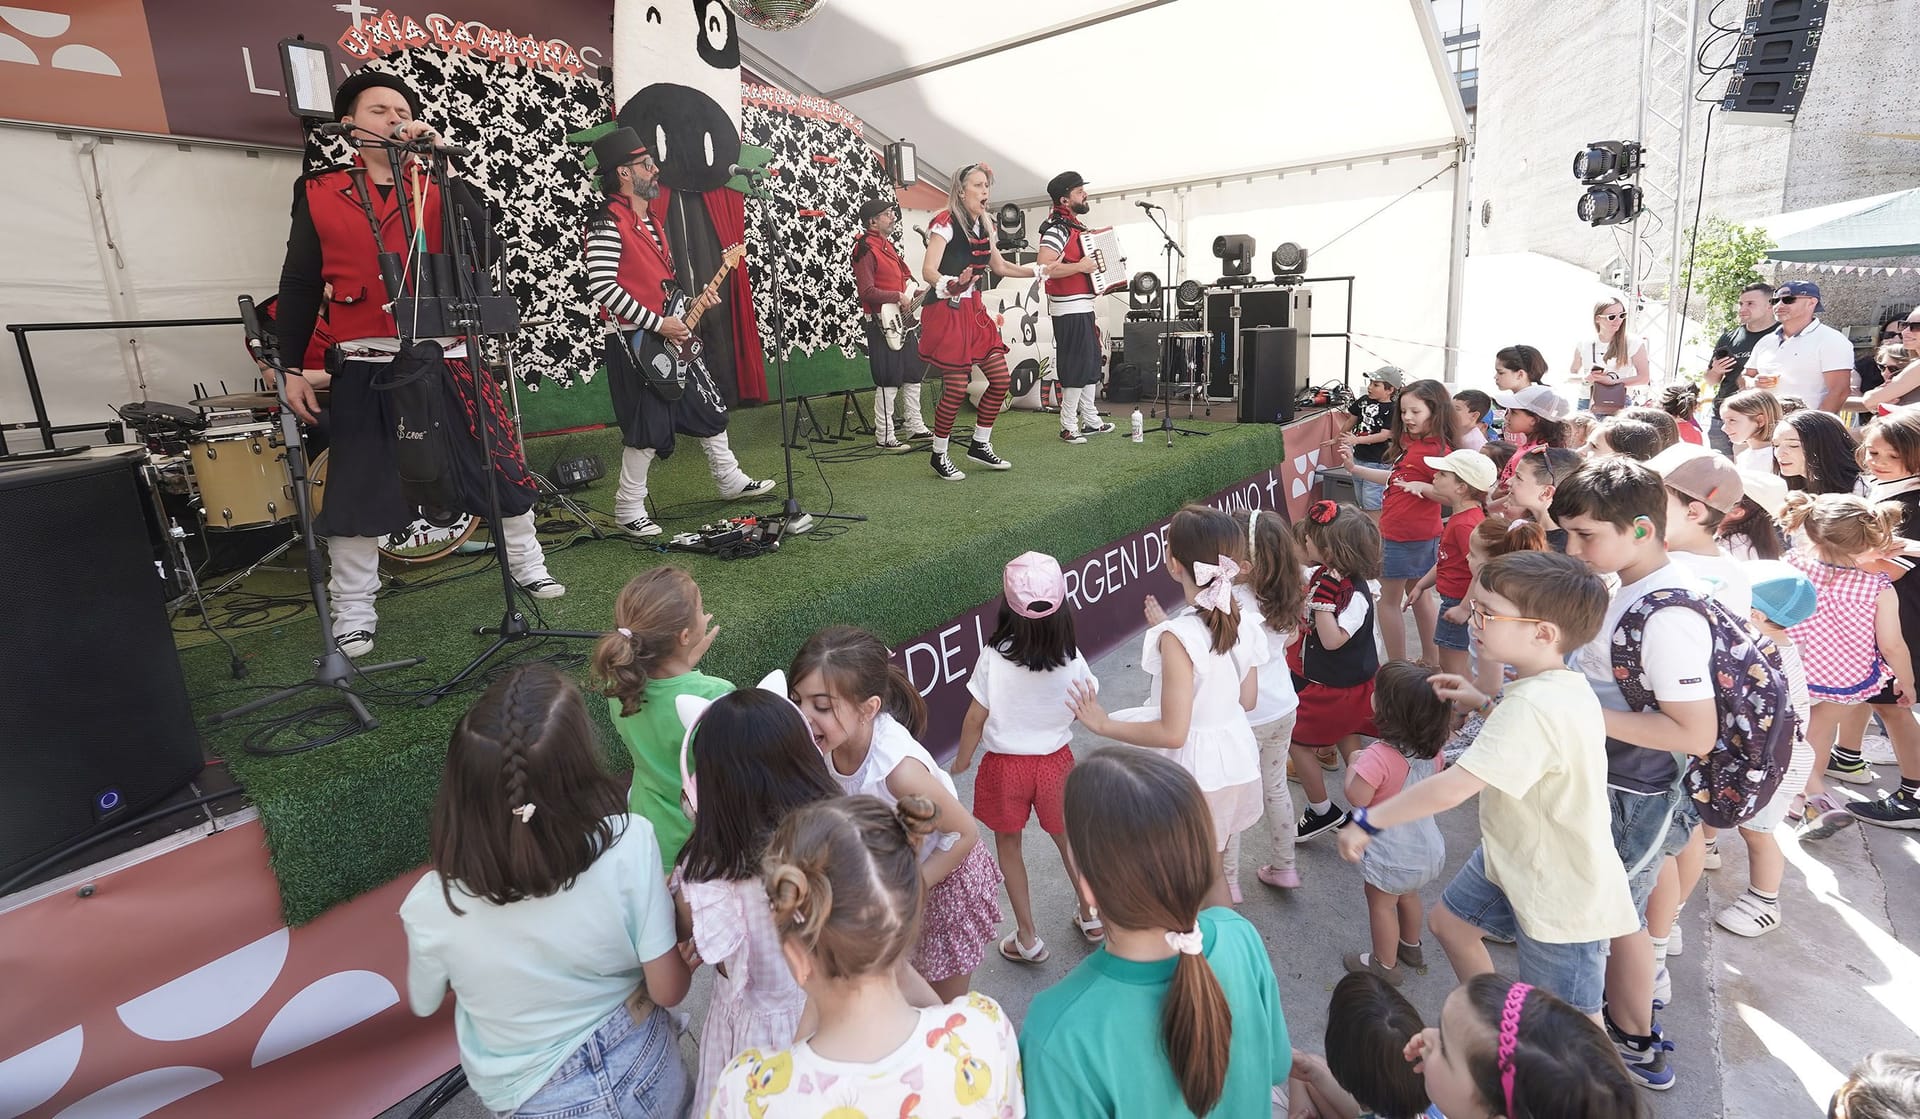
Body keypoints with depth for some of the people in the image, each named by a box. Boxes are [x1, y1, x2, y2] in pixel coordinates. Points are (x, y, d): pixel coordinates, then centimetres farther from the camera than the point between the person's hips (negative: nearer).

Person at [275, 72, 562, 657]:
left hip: (449, 358, 1)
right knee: (359, 487, 2)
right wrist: (292, 369, 3)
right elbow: (299, 286, 8)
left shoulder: (438, 185, 9)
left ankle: (527, 564, 26)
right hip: (364, 368, 0)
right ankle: (353, 610, 16)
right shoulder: (317, 192, 8)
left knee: (498, 464, 5)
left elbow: (486, 247, -10)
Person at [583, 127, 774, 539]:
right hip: (635, 340, -9)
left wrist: (693, 301, 6)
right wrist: (658, 324, -21)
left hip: (673, 334, 9)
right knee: (649, 426, -4)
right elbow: (601, 287, -21)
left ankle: (730, 479, 30)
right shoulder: (607, 222, -14)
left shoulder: (653, 220, 16)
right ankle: (628, 511, 10)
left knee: (709, 405, 14)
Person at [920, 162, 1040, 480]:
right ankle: (939, 456, 9)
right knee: (956, 388, -9)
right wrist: (950, 283, -42)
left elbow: (999, 266, 26)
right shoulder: (945, 222, -11)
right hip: (947, 312, -8)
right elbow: (928, 271, -22)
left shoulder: (982, 226, 13)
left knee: (1000, 379, 4)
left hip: (974, 311, 8)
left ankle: (980, 445, 20)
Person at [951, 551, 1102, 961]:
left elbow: (975, 719, -14)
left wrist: (962, 761, 2)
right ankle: (1091, 917, 43)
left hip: (1004, 765, -2)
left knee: (1008, 845, 19)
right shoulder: (1071, 659, -17)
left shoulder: (994, 657, -22)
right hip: (1055, 761, 2)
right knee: (1067, 838, 25)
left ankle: (1028, 938, 29)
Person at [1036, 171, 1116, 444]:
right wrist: (1080, 266, -24)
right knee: (1076, 365, -7)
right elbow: (1044, 267, -28)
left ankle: (1091, 420, 26)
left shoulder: (1075, 225, 16)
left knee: (1092, 361, 16)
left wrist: (1097, 262, 18)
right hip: (1069, 309, -10)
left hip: (1082, 306, 10)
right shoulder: (1057, 228, -16)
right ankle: (1068, 427, 2)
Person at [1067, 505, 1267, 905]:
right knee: (1215, 866, 27)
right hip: (1238, 759, 7)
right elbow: (1247, 701, 7)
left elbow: (1172, 733, -26)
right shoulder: (1243, 623, -6)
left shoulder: (1178, 637, -27)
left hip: (1197, 772, -7)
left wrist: (1104, 725, -13)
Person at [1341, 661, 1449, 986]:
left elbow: (1357, 798, -31)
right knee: (1408, 894, 31)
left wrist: (1353, 765, -14)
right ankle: (1411, 946, 52)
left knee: (1381, 904, 15)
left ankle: (1385, 964, 32)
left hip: (1389, 853, -8)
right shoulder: (1431, 748, -10)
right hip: (1423, 843, 8)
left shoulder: (1379, 755, -34)